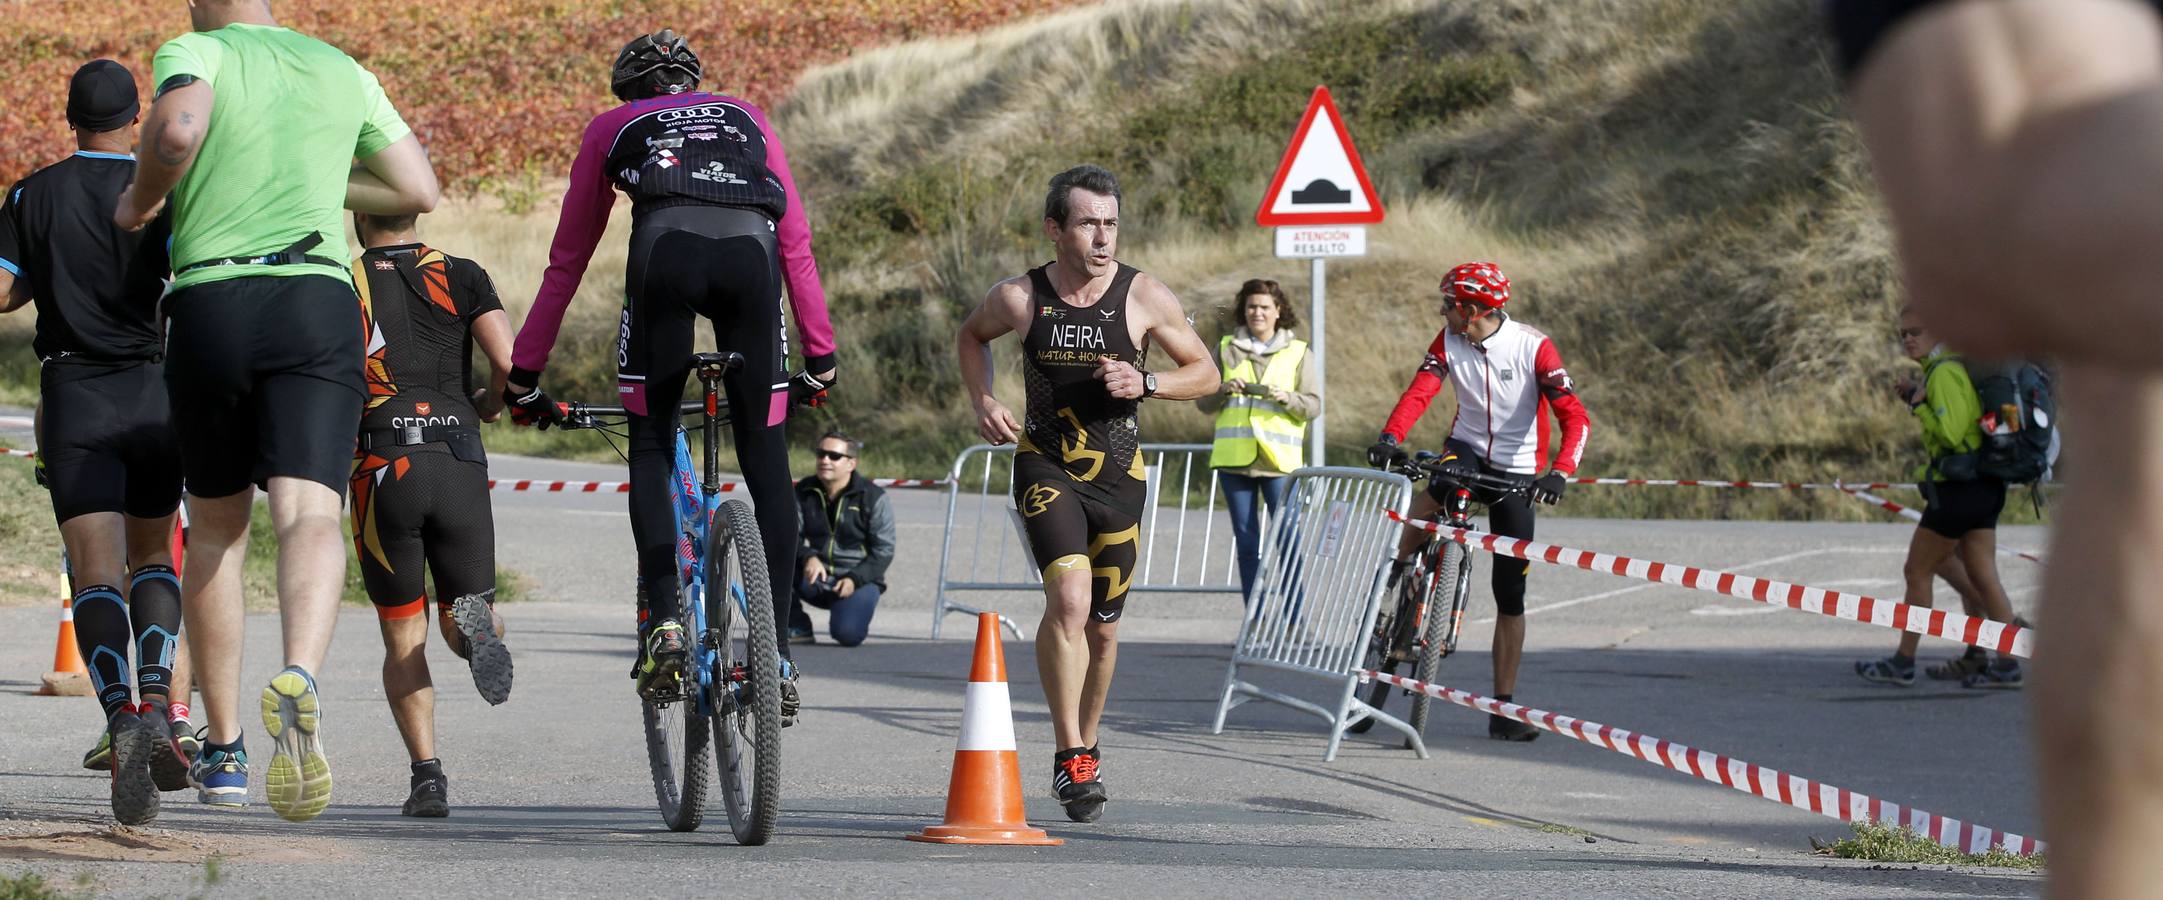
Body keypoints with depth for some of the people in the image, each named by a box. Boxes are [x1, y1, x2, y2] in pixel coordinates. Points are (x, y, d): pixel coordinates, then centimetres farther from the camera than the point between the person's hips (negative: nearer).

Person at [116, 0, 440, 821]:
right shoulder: (341, 70, 17)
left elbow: (178, 130, -18)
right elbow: (419, 190, 21)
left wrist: (139, 200, 0)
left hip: (208, 303, -1)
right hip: (317, 301, 1)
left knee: (215, 528, 16)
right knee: (309, 514, -14)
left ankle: (223, 751, 21)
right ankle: (300, 678, -44)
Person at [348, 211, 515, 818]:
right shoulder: (463, 277, 9)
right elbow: (509, 363, -4)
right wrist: (490, 404, 17)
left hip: (381, 471, -1)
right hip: (460, 467, 1)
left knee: (404, 640, 9)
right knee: (464, 614, 15)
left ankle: (427, 774, -5)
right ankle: (477, 624, -23)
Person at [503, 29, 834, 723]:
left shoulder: (613, 128, 33)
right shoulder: (745, 118, 37)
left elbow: (567, 262, 34)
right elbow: (797, 243, 32)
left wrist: (523, 377, 39)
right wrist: (821, 358, 37)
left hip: (667, 248, -1)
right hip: (750, 252, 1)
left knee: (651, 444, 14)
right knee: (764, 456, 8)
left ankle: (663, 620, -4)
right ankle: (777, 653, 3)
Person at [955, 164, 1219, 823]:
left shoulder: (1145, 297, -9)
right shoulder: (1019, 297, -8)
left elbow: (1205, 373, 1)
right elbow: (971, 335, 14)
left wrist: (1144, 383, -18)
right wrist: (982, 401, -3)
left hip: (1117, 475, 2)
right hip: (1045, 465, -2)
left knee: (1102, 626, 11)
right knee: (1069, 597, -24)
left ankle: (1086, 745, 35)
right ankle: (1070, 756, -16)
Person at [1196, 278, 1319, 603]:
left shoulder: (1298, 353, 7)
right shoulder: (1226, 349, 13)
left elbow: (1313, 406, 2)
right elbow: (1203, 402, 10)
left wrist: (1287, 397, -17)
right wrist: (1223, 390, -10)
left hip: (1280, 460, -2)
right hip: (1234, 458, 2)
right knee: (1246, 542, 5)